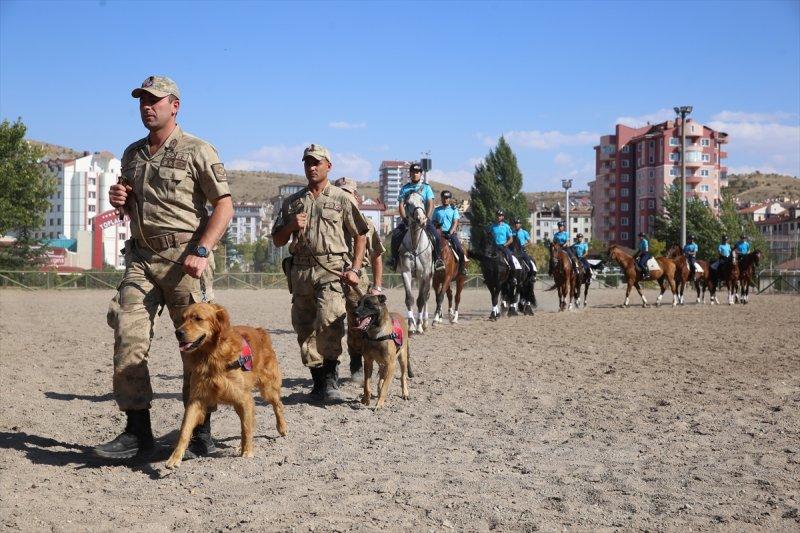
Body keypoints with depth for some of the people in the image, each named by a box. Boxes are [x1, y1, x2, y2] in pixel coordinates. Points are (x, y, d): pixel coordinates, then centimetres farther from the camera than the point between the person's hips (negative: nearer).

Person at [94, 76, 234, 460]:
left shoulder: (197, 151, -2)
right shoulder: (132, 154, 17)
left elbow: (224, 205, -7)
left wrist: (201, 250, -17)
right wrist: (119, 201, 4)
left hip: (184, 258, -6)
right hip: (140, 256, 6)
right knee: (128, 338, -4)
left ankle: (200, 433, 8)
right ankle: (137, 429, 3)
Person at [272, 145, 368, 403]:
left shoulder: (343, 199, 8)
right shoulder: (292, 202, 18)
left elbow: (360, 235, 5)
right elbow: (277, 241, 20)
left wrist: (354, 269, -6)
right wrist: (291, 226, -1)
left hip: (333, 268, -4)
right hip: (301, 270, 4)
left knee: (329, 322, -22)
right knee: (304, 328, 3)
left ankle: (330, 380, -17)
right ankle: (318, 381, 12)